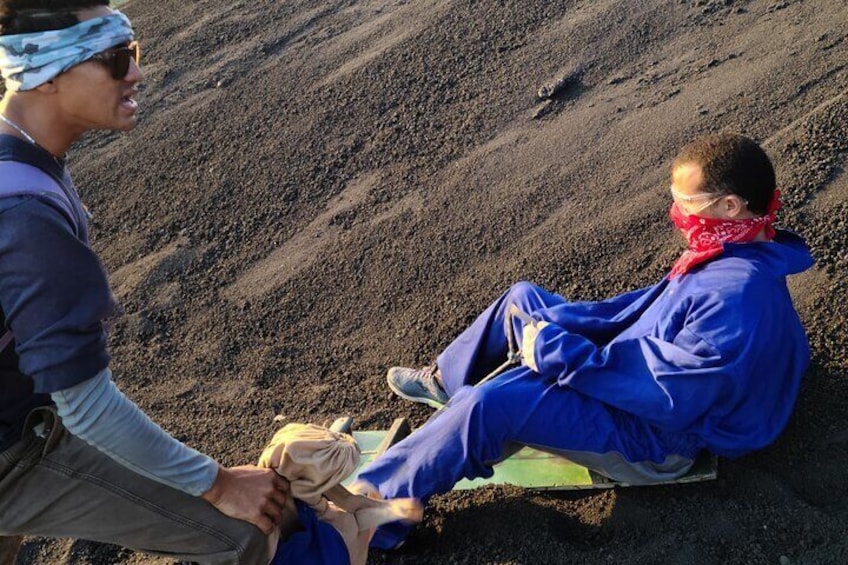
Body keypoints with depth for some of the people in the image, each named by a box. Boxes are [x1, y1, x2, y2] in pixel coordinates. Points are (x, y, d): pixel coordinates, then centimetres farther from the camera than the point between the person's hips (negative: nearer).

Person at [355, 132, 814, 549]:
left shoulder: (736, 297, -33)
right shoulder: (732, 254, -2)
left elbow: (667, 396, -32)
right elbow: (650, 305, 7)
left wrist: (558, 351, -25)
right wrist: (554, 324, -3)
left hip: (656, 437, -10)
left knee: (486, 405, -27)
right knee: (523, 299, 14)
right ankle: (444, 379, 33)